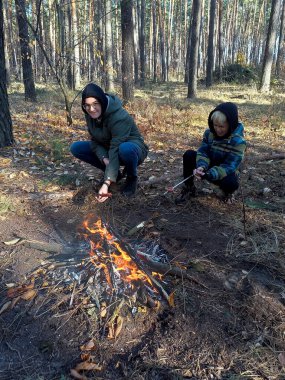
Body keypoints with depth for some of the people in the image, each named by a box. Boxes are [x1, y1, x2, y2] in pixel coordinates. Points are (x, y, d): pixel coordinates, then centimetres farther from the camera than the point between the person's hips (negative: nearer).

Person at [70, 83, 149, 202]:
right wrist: (104, 158, -27)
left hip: (132, 148, -6)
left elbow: (116, 150, -37)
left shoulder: (119, 117, -32)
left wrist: (106, 183, -43)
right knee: (76, 148, -9)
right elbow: (95, 140, -5)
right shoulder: (90, 115, -11)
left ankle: (132, 177, -9)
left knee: (125, 149, -43)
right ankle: (114, 172, 2)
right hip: (107, 149, 7)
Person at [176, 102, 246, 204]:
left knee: (231, 182, -39)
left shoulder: (238, 141, -26)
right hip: (209, 168, 4)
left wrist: (209, 174, -45)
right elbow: (203, 152, -14)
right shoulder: (209, 132, -11)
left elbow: (230, 166, -30)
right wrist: (201, 166, -38)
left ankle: (227, 192, 2)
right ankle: (188, 188, -3)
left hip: (225, 174, -3)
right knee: (189, 155, -20)